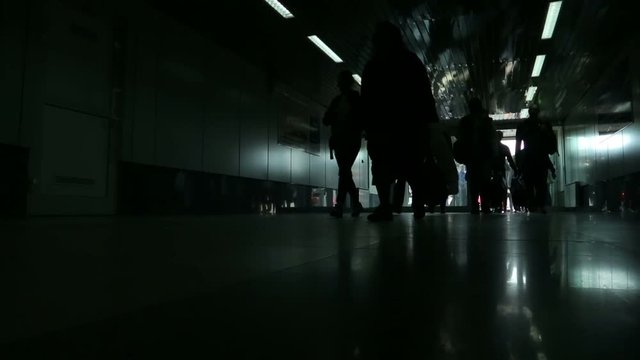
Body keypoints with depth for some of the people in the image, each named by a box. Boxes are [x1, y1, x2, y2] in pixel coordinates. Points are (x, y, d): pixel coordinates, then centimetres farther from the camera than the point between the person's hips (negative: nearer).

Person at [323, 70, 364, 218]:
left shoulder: (357, 98, 4)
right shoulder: (337, 100, 16)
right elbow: (326, 120, 9)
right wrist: (333, 115, -10)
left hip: (352, 140, -5)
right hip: (339, 140, 5)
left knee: (344, 171, -18)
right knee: (345, 172, 4)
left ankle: (340, 205, -24)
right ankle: (356, 203, 15)